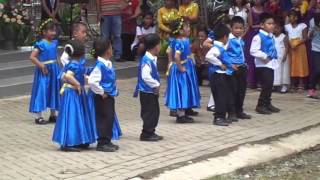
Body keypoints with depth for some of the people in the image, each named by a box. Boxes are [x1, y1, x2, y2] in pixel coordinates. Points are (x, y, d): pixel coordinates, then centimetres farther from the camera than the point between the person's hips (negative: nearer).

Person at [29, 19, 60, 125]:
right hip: (44, 71, -7)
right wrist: (42, 66, -21)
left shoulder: (55, 43, 6)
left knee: (54, 91, 13)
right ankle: (38, 117, 5)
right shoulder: (41, 44, -15)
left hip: (54, 70, 7)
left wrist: (56, 67, 11)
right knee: (42, 91, -2)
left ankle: (53, 115, 26)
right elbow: (32, 57, -20)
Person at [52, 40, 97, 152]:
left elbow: (64, 76, 17)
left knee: (78, 117, 16)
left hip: (77, 93, 10)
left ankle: (78, 142, 24)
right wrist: (77, 84, -27)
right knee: (72, 117, -6)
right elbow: (68, 76, -35)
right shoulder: (75, 65, -20)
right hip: (73, 93, -10)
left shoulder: (71, 64, 10)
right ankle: (67, 144, -2)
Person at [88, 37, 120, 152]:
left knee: (110, 118, 15)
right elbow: (92, 81, -29)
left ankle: (107, 141, 25)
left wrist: (113, 91, 13)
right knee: (104, 119, -2)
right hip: (103, 98, -9)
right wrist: (101, 92, -20)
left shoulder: (108, 63, 7)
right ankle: (102, 143, 7)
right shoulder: (100, 65, -21)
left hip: (109, 96, 9)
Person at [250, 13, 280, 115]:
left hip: (271, 64, 9)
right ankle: (260, 105, 0)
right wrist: (264, 56, -21)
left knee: (270, 85, 14)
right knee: (266, 85, -9)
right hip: (262, 65, -8)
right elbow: (253, 51, -23)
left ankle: (267, 104, 26)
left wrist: (275, 57, 12)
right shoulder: (258, 37, -16)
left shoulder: (271, 36, 11)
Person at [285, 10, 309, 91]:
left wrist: (297, 43, -21)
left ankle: (301, 84, 1)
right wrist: (289, 44, -15)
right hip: (290, 48, 3)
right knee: (292, 66, 4)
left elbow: (305, 38, -8)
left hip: (300, 47, -3)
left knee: (300, 65, -2)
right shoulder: (287, 27, 7)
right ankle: (293, 85, 9)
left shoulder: (302, 26, -5)